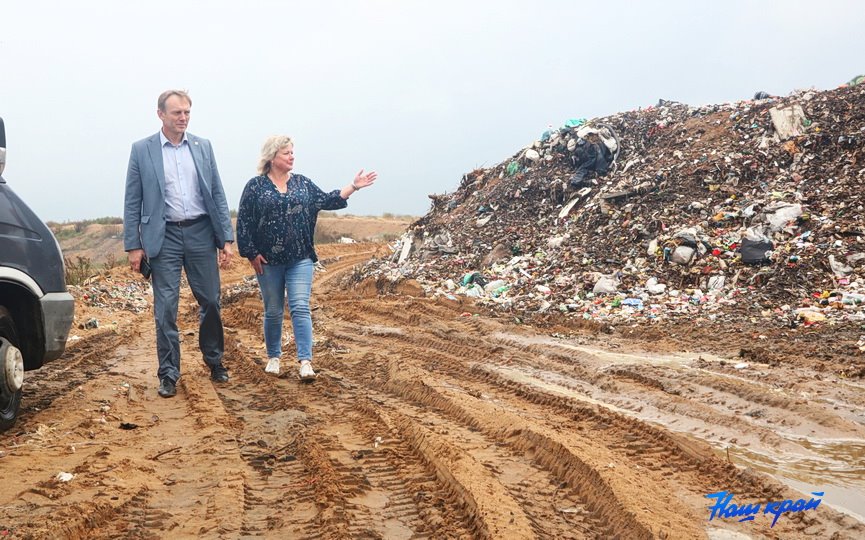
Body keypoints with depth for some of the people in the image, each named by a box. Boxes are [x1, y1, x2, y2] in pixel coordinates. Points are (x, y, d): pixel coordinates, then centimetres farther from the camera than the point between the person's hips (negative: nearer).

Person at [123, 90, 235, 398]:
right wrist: (133, 246, -4)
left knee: (210, 302, 9)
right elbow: (132, 202, 1)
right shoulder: (142, 150, 1)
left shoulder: (203, 147, 7)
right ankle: (168, 374, 13)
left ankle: (214, 361, 29)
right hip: (165, 237, -2)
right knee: (165, 309, 2)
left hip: (201, 233, 2)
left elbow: (217, 195, 7)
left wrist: (227, 239, 2)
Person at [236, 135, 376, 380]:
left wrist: (354, 186, -2)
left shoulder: (303, 183, 9)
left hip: (300, 259, 2)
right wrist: (252, 254, -6)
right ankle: (273, 357, 24)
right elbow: (243, 222, -1)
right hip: (268, 260, -1)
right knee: (273, 312, 8)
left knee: (300, 307, -7)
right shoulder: (256, 186, -1)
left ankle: (305, 361, -11)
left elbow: (327, 201, 7)